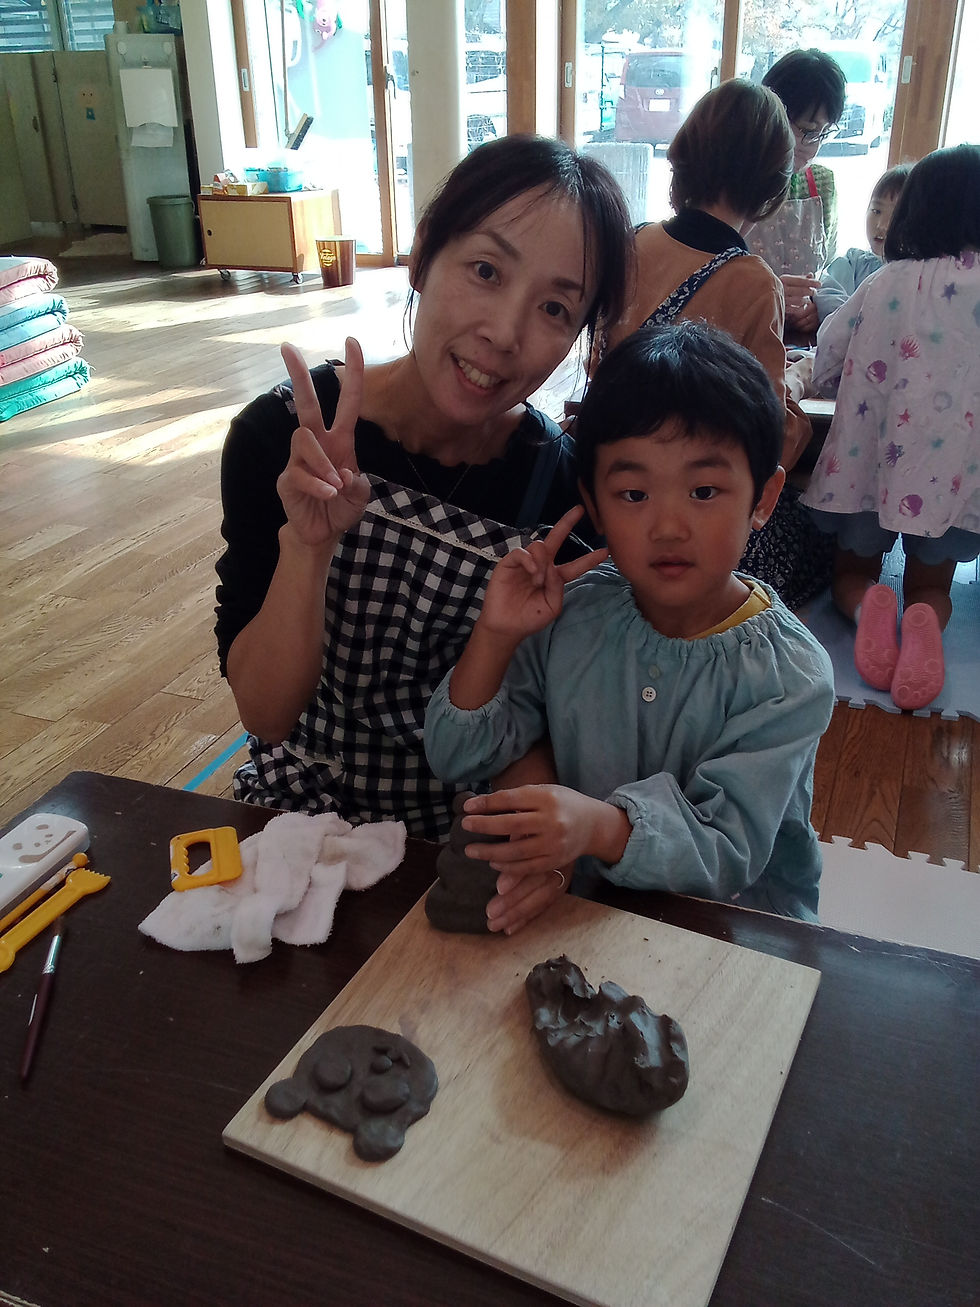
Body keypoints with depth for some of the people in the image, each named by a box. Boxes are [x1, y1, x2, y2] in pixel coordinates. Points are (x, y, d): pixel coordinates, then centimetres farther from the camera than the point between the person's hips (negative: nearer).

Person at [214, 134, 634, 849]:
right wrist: (305, 545, -29)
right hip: (298, 806, -2)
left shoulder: (562, 483, -14)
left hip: (466, 833, 3)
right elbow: (266, 713, -14)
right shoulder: (282, 437, -15)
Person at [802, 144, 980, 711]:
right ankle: (926, 621, -19)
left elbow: (825, 364, 6)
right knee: (931, 586, 18)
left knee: (854, 572, 20)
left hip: (873, 457, 0)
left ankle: (867, 608, -16)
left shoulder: (888, 283, -3)